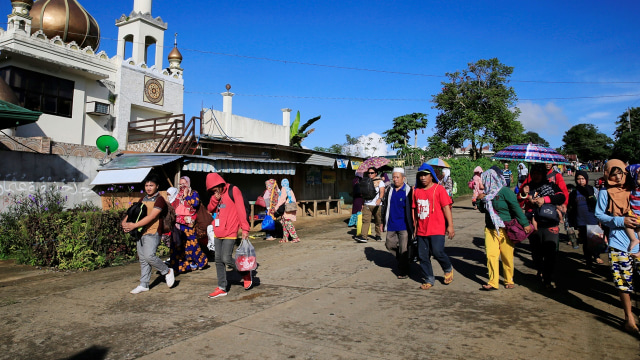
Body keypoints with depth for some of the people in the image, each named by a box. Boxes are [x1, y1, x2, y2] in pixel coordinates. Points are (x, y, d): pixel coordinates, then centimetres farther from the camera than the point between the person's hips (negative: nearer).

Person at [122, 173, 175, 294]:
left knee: (149, 256, -19)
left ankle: (167, 271, 3)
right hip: (140, 232, 7)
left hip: (152, 233, -7)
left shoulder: (159, 200, -8)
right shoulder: (143, 199, 16)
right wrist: (125, 221, -5)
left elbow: (151, 217, -17)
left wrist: (134, 225, -21)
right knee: (143, 259, 10)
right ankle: (143, 284, 18)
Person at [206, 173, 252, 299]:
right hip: (218, 232, 7)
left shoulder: (233, 191, -8)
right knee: (218, 260, 8)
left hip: (230, 233, -7)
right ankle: (222, 288, 18)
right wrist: (214, 199, -7)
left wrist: (245, 228, -15)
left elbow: (241, 210, -12)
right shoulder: (215, 195, 13)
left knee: (226, 259, -9)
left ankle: (246, 274, 16)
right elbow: (210, 209, 12)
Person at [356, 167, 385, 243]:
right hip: (367, 205, 3)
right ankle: (364, 236, -20)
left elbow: (382, 191, -13)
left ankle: (378, 235, 24)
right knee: (365, 220, -12)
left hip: (377, 205, -3)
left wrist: (380, 199, -31)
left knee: (378, 221, 6)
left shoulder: (380, 182, 3)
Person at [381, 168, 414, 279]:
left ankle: (403, 271, 13)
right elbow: (385, 206, 16)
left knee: (403, 248, 0)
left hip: (404, 225, -5)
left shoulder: (408, 191, -7)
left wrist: (412, 225, -6)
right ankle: (405, 261, 34)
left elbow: (412, 209, -4)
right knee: (389, 245, 12)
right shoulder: (390, 190, 8)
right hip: (391, 225, 6)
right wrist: (382, 222, 15)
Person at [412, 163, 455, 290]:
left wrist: (450, 226, -11)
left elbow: (446, 207, -6)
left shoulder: (439, 189, -3)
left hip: (437, 229, -5)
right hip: (421, 230, 5)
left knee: (437, 252, -12)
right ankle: (428, 280, 21)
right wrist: (415, 226, 18)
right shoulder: (417, 191, 10)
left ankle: (448, 269, 20)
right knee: (423, 256, 5)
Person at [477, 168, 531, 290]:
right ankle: (493, 282, 1)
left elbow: (516, 208, -12)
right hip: (490, 229, 5)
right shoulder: (488, 193, 10)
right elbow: (482, 209, 22)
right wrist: (480, 200, 3)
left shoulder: (505, 191, -10)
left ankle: (509, 280, 23)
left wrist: (525, 224, -15)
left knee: (507, 257, 5)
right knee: (491, 255, -5)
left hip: (505, 230, -5)